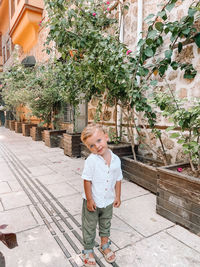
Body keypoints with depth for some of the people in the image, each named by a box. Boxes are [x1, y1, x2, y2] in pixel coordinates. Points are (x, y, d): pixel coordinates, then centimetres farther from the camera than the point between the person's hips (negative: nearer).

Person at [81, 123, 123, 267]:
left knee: (105, 225, 26)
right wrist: (89, 199, -15)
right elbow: (87, 181, -18)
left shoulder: (116, 159, -10)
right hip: (93, 201, -3)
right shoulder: (91, 160, -23)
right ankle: (88, 251, 41)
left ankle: (105, 246, 52)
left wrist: (117, 196, 3)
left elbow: (118, 179, 0)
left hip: (108, 201, 4)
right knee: (89, 227, 17)